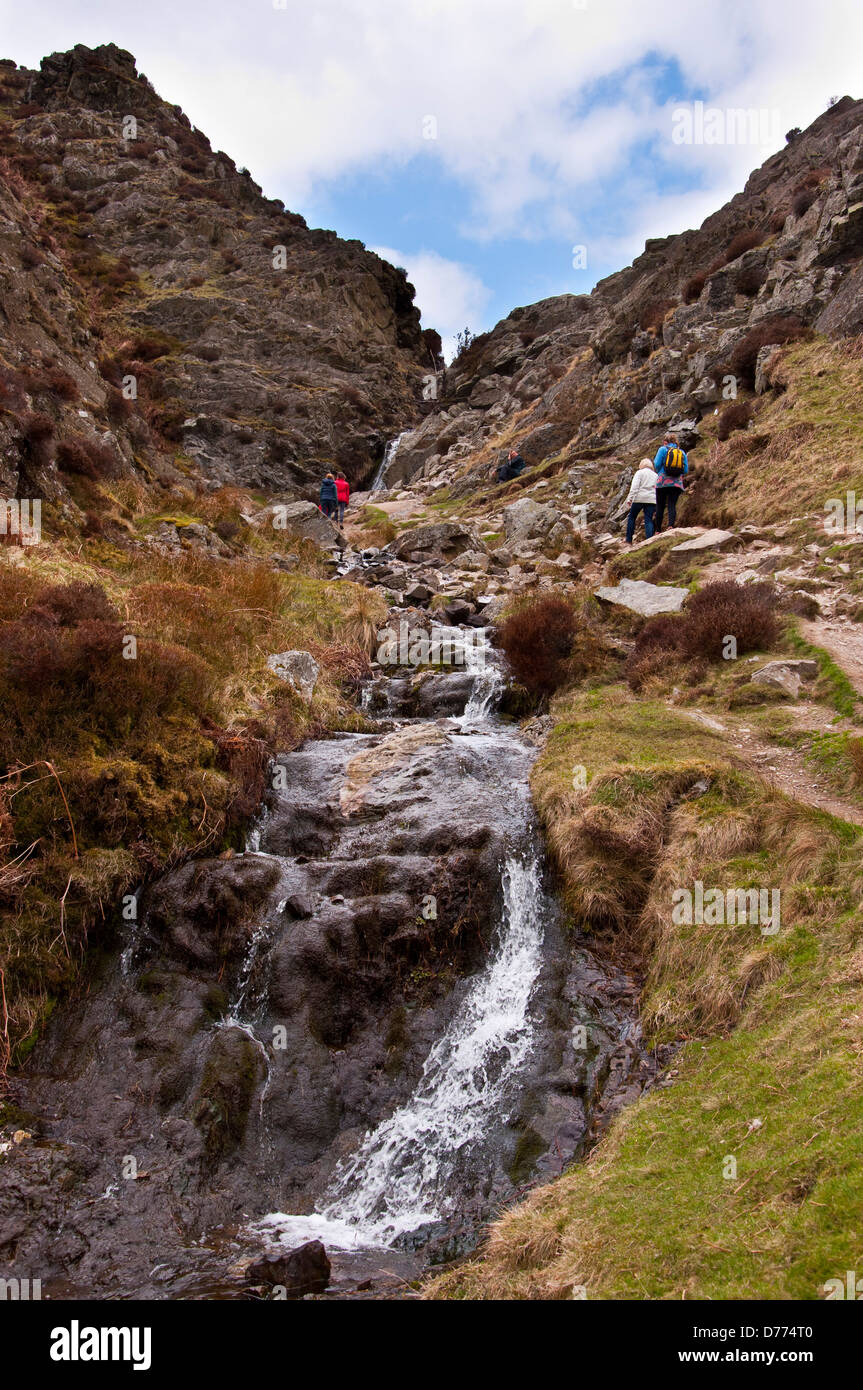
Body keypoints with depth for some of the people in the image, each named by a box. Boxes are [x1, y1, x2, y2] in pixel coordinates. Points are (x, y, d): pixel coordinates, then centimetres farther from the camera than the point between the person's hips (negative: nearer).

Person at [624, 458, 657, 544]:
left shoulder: (640, 473, 5)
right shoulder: (655, 475, 20)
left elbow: (634, 486, -7)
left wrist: (630, 498, -11)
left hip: (639, 498, -4)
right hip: (652, 500, 4)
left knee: (631, 517, 8)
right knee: (648, 520, 1)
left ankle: (629, 541, 6)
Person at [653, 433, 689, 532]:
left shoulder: (663, 449, 2)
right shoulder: (682, 452, 11)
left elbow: (657, 464, -4)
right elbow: (686, 470, 7)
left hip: (663, 482, -2)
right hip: (677, 483, 2)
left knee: (660, 506, 4)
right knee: (672, 506, -1)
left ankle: (658, 531, 4)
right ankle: (671, 526, -22)